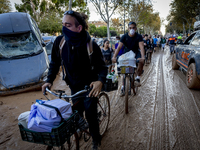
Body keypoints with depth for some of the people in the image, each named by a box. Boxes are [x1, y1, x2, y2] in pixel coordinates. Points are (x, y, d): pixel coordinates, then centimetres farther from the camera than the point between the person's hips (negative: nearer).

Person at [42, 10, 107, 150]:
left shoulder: (91, 45, -24)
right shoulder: (59, 41, -14)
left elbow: (102, 66, -16)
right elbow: (55, 63, 0)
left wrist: (100, 81, -36)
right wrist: (49, 80, -9)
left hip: (89, 86, -3)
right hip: (73, 85, 3)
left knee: (90, 114, 0)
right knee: (77, 111, 14)